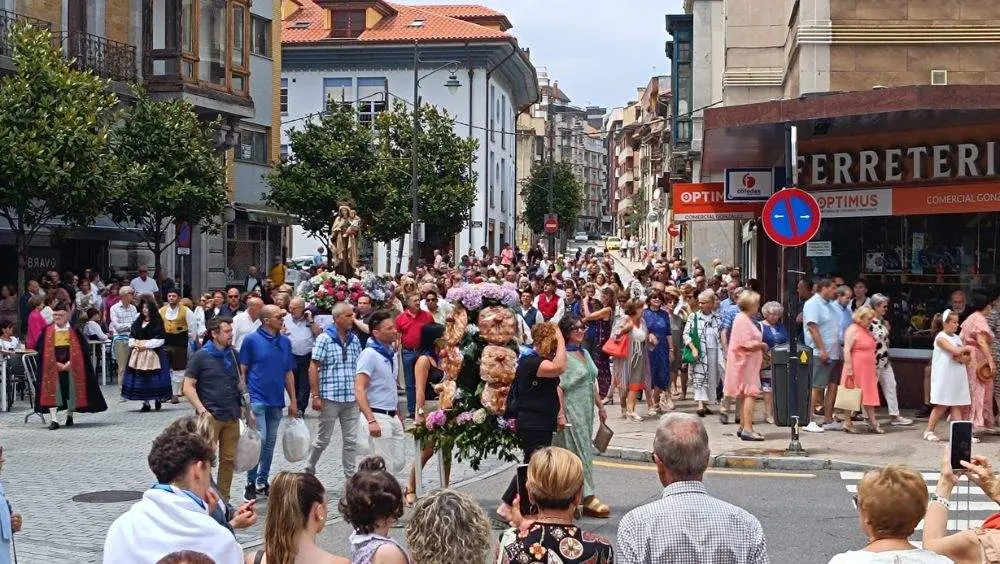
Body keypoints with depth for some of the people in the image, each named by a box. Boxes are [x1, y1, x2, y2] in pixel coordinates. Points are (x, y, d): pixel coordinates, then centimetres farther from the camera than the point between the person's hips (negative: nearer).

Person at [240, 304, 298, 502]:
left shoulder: (285, 342, 9)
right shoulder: (252, 340, -6)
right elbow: (242, 371, -3)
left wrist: (293, 401, 12)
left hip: (277, 401, 5)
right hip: (257, 399, -5)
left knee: (270, 443, 11)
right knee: (260, 440, -12)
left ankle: (262, 482, 22)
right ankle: (251, 483, 1)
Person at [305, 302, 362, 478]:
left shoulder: (354, 339, 9)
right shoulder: (324, 339, -7)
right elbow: (313, 367, -8)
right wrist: (315, 396, -12)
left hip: (352, 398, 5)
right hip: (330, 397, -5)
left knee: (351, 440, 5)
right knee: (323, 438, 6)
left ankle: (351, 476, 11)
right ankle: (309, 469, 26)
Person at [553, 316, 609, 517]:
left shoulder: (584, 354, 13)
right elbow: (558, 386, -16)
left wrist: (600, 406, 20)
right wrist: (560, 414, -20)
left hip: (586, 409, 8)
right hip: (571, 409, -8)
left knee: (584, 450, 11)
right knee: (580, 451, -6)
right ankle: (588, 497, -4)